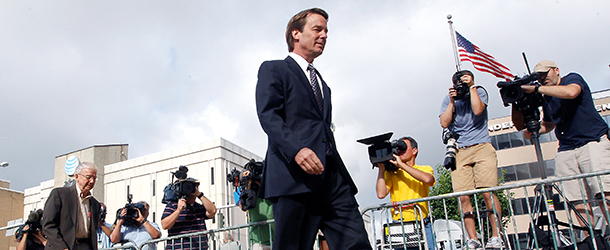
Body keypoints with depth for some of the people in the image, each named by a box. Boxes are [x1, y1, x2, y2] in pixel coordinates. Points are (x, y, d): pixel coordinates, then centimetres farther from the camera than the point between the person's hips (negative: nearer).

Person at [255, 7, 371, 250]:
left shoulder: (322, 84, 31)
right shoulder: (273, 70, 9)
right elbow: (268, 115, -7)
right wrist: (296, 148, -23)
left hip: (332, 175, 6)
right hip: (294, 175, -6)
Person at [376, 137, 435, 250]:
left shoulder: (425, 169, 11)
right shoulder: (391, 173, 10)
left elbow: (427, 179, -15)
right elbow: (381, 194, -5)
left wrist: (401, 165, -13)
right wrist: (381, 168, -3)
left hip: (422, 225, 1)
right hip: (399, 226, 0)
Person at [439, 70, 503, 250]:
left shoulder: (479, 92, 8)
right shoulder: (448, 99, 14)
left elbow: (477, 110, -11)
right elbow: (444, 123, 2)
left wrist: (471, 87, -6)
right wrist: (452, 101, -2)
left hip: (482, 147, -2)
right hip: (459, 152, 2)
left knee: (488, 193, -11)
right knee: (463, 197, -7)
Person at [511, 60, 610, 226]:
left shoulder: (573, 79, 3)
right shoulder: (546, 99, 20)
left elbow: (571, 92, -22)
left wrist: (536, 88, -20)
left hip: (593, 142, -5)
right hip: (566, 149, 6)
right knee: (578, 201, -5)